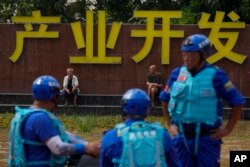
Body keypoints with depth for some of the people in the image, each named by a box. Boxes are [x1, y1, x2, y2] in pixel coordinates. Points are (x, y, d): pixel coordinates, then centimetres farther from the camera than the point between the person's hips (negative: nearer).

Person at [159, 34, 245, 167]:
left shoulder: (215, 75, -10)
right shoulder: (177, 73, 2)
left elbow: (237, 102, -5)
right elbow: (164, 99, 17)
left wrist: (228, 129, -5)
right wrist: (170, 124, 12)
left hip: (207, 137, -4)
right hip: (181, 136, 4)